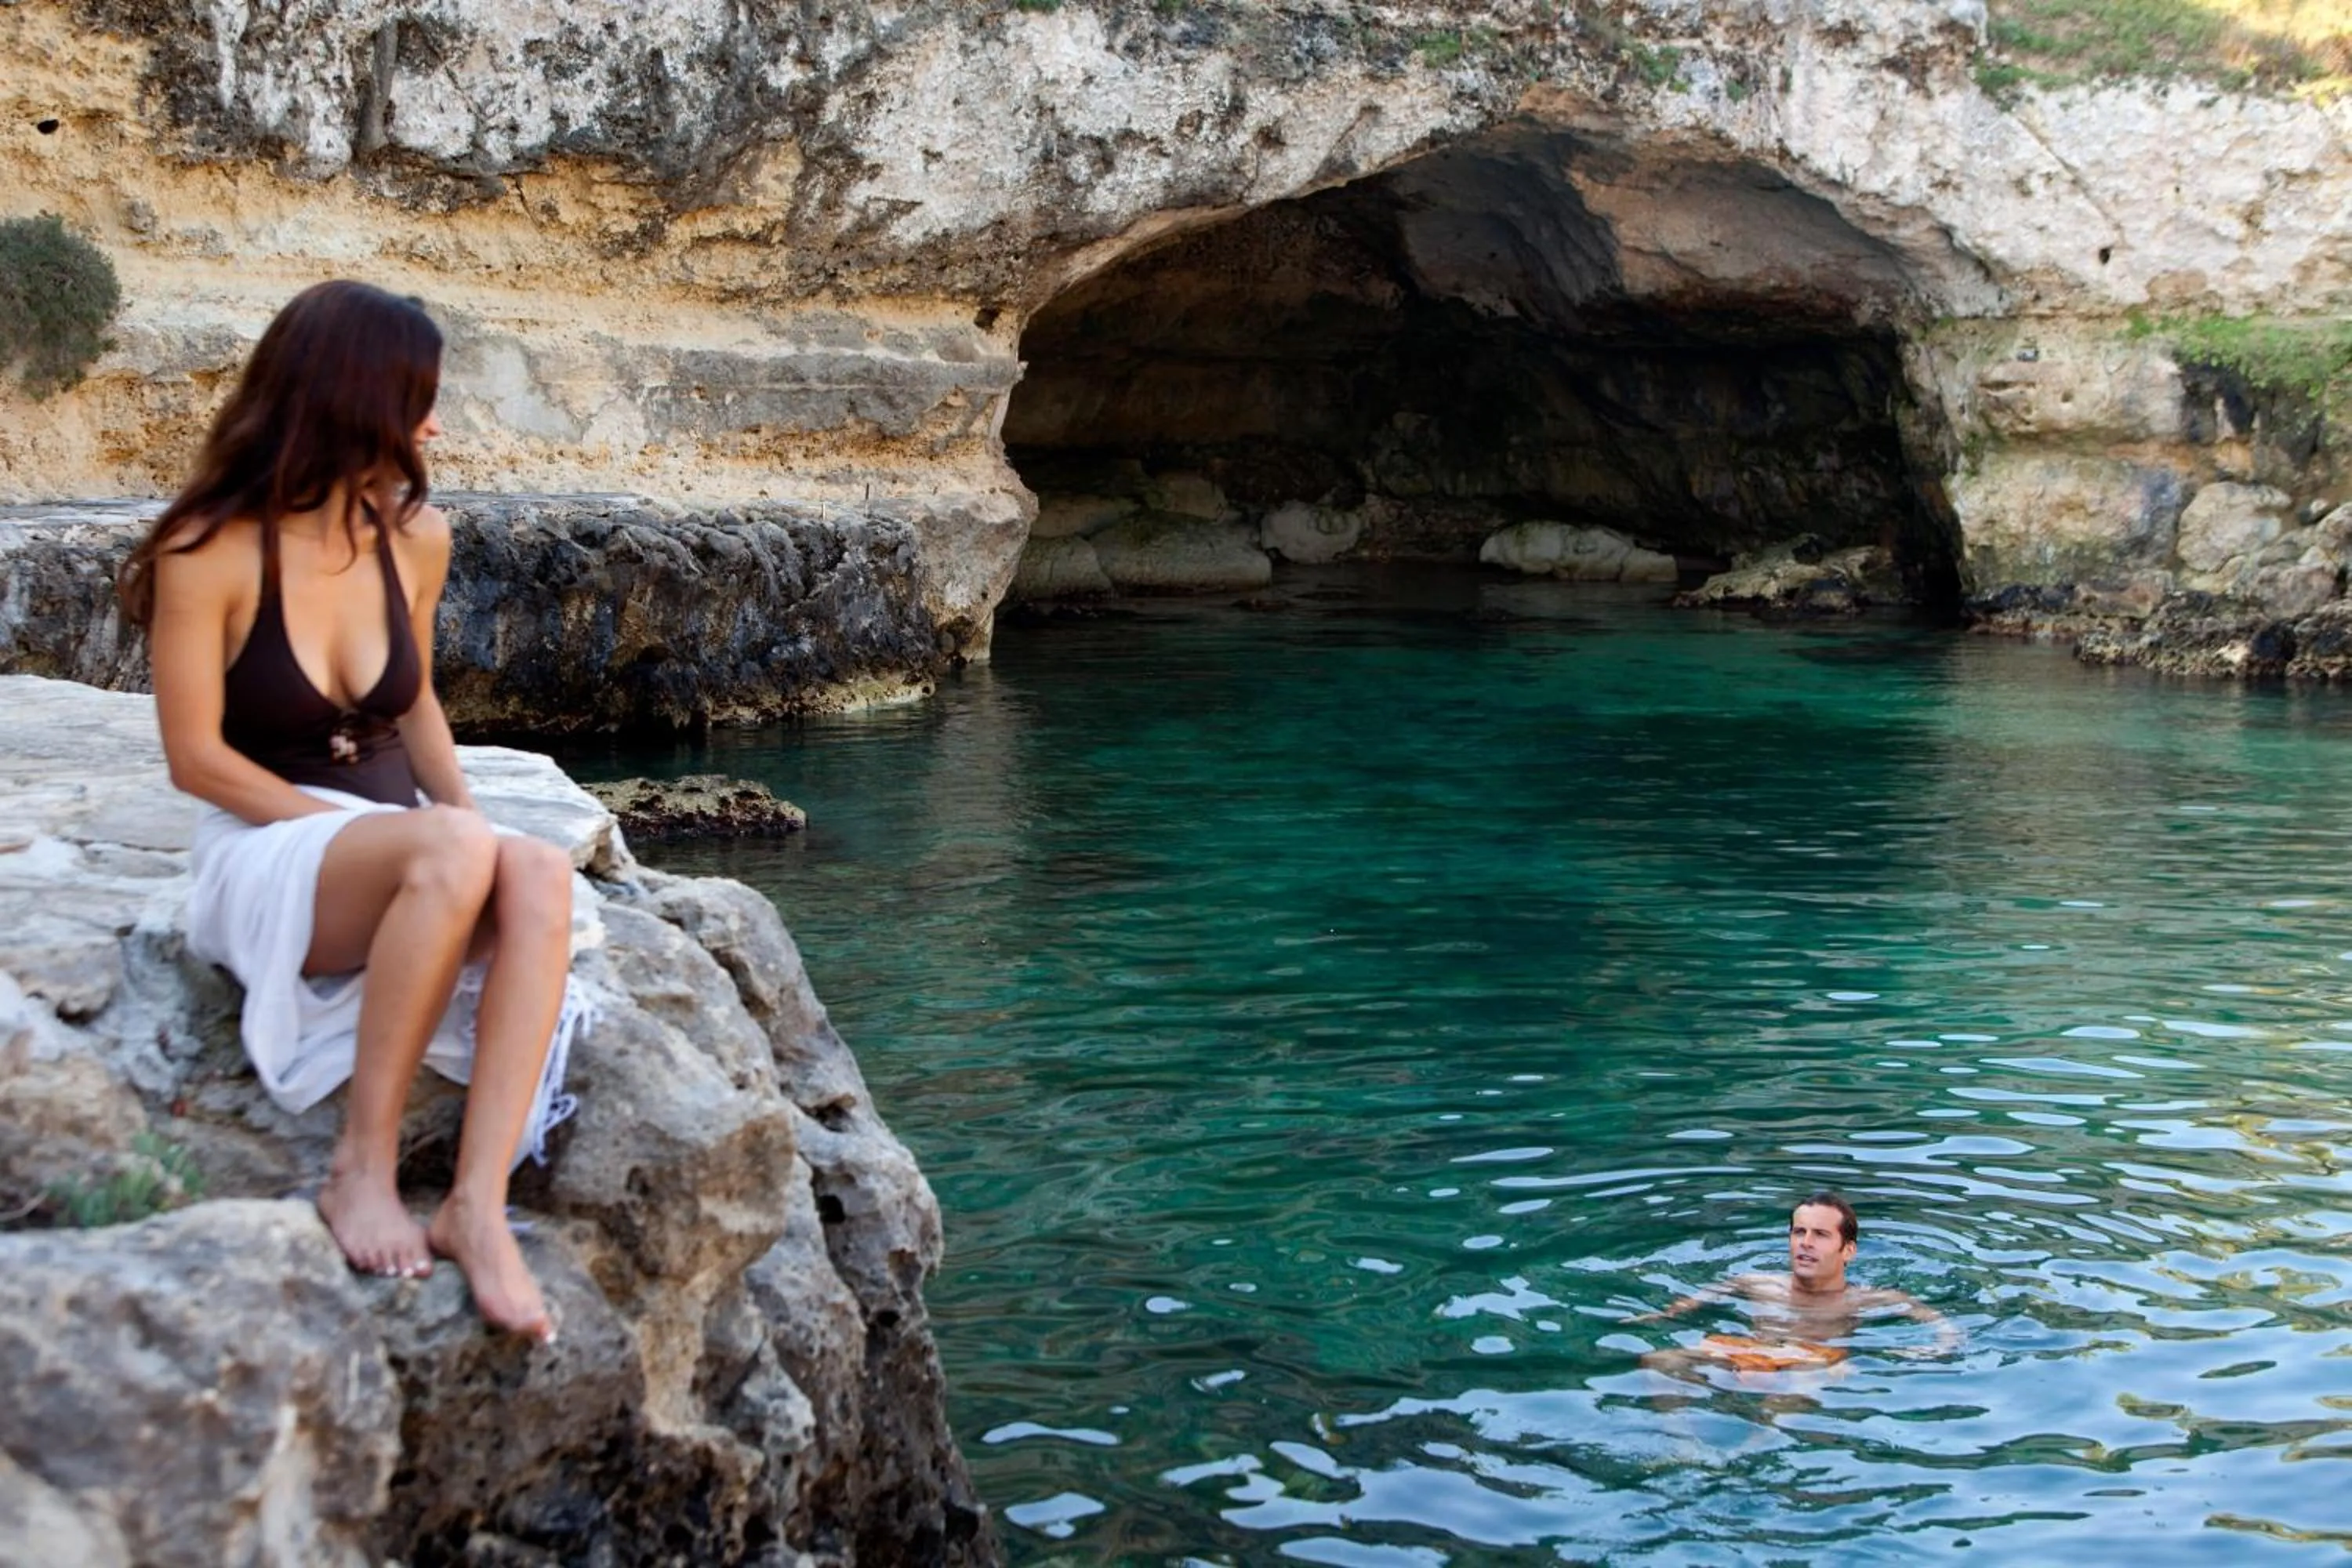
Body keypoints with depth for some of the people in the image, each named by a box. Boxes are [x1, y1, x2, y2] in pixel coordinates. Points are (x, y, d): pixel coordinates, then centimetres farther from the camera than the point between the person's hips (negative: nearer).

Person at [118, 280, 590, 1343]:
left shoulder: (416, 539, 6)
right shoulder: (212, 551, -10)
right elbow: (197, 757, -9)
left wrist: (464, 816, 0)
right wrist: (340, 823, -17)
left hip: (397, 848, 5)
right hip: (263, 855, -5)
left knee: (538, 873, -32)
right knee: (452, 851, -38)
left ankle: (479, 1202, -40)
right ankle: (363, 1166, -28)